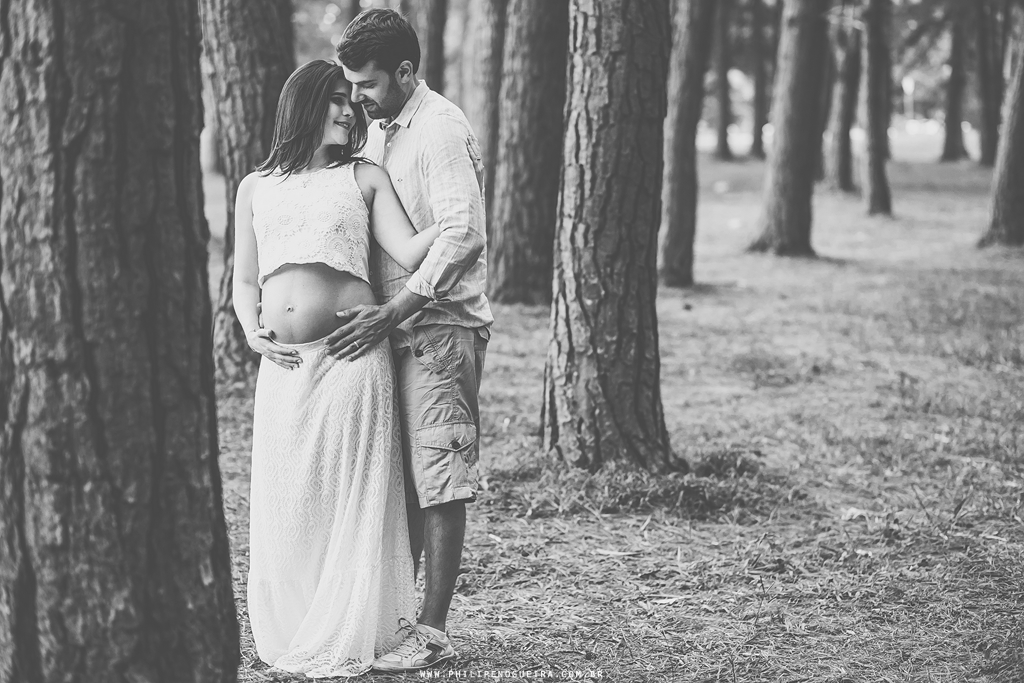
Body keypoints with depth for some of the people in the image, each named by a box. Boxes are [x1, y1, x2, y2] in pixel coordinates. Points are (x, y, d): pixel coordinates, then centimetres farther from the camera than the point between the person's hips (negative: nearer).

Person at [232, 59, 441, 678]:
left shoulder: (366, 178, 12)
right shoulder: (256, 187, 18)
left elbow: (410, 254, -2)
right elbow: (245, 282, 18)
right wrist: (253, 334, 0)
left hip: (352, 353, -2)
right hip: (284, 364, 3)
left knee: (351, 497, -1)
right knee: (285, 504, 5)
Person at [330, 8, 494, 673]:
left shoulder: (441, 130, -14)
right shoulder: (378, 131, 15)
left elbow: (463, 238, -24)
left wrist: (391, 313, -25)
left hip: (440, 326, -9)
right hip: (395, 326, 9)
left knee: (438, 480, -5)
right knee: (398, 478, 12)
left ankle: (433, 632, -1)